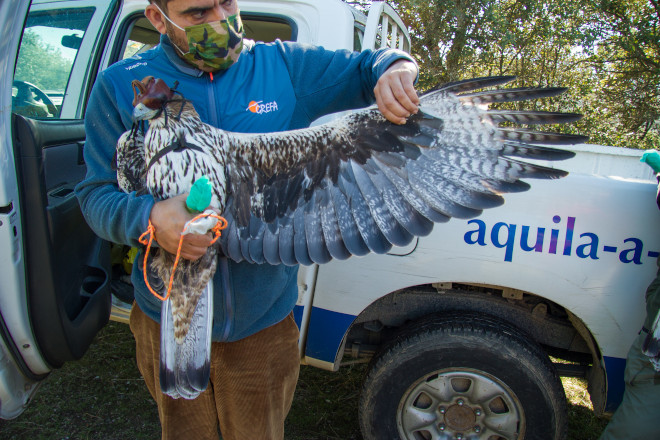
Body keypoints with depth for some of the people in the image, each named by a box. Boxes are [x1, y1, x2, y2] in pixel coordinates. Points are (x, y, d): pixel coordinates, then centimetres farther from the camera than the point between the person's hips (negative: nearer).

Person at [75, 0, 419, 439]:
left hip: (263, 317, 0)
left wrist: (394, 68, -21)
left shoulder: (286, 65, -3)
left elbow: (366, 68, 4)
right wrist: (148, 217, -27)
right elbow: (96, 194, -4)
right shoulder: (121, 86, -6)